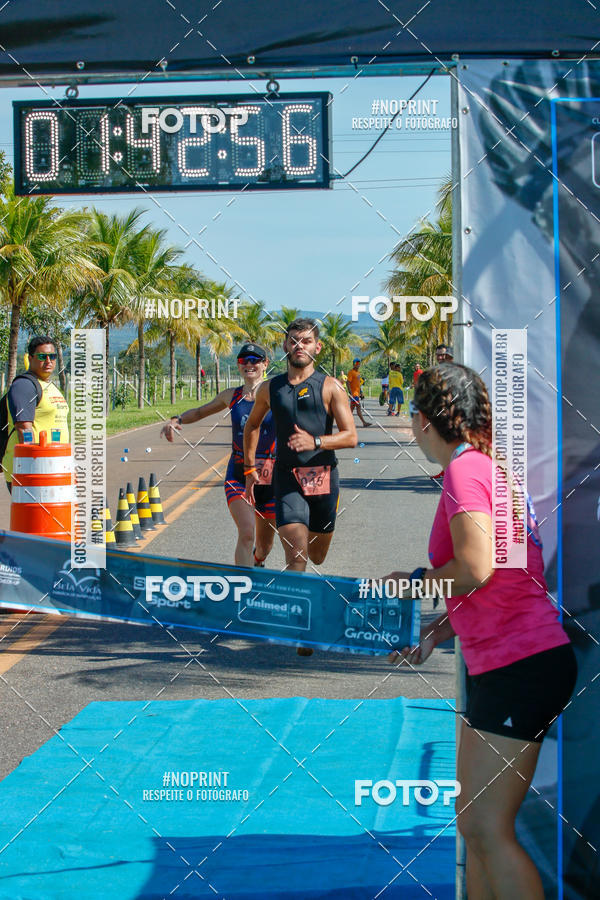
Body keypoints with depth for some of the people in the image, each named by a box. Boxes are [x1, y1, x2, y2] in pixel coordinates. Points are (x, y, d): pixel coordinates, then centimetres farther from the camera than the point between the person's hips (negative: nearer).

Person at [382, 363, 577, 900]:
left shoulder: (465, 469, -11)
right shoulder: (489, 467, 18)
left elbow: (475, 569, -23)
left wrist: (412, 582, -5)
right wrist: (434, 634, 16)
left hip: (521, 667, -10)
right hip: (498, 668, 10)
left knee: (487, 828, -9)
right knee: (474, 824, 13)